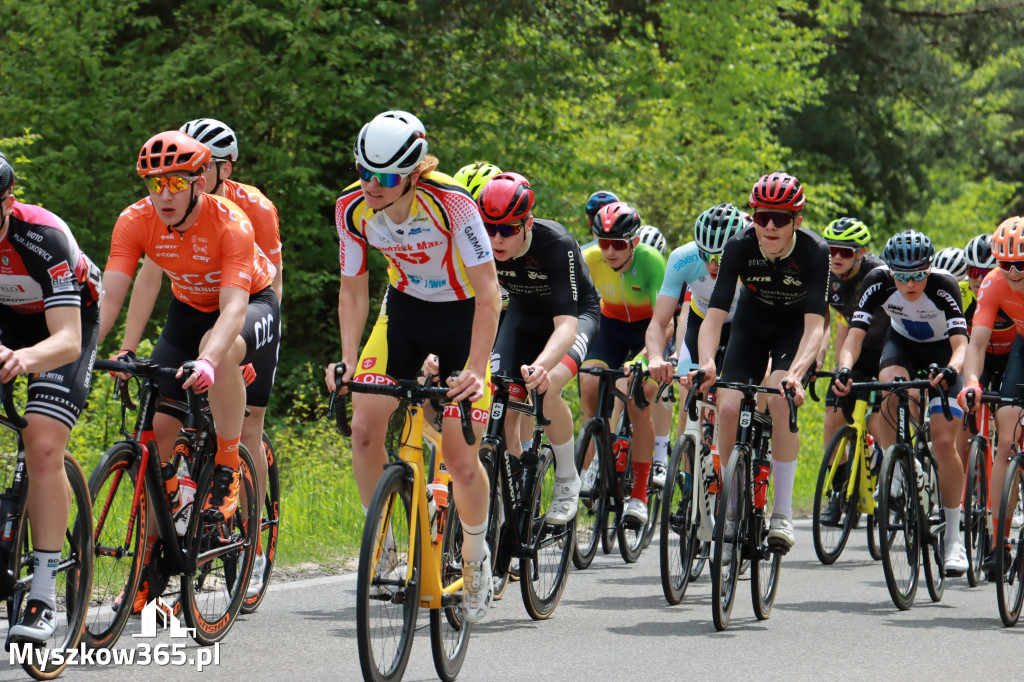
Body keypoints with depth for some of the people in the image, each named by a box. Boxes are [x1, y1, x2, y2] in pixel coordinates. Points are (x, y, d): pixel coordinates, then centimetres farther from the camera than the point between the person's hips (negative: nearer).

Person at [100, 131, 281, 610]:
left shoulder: (230, 225, -32)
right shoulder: (136, 221, -20)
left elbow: (233, 306, -42)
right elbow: (108, 297, -26)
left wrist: (207, 361, -60)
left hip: (251, 304, -4)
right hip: (189, 310, 4)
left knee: (220, 350, -40)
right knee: (159, 427, -9)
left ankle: (228, 469, -20)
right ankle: (151, 563, 1)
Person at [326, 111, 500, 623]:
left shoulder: (450, 201, -31)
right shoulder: (353, 207, -18)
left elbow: (488, 293, -28)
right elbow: (353, 292, -6)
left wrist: (474, 371, -35)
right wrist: (348, 363, -18)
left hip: (463, 315, -4)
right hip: (405, 309, 4)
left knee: (459, 456, -7)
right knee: (364, 428, -14)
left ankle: (476, 556, 20)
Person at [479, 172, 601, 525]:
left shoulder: (556, 244, -37)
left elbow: (566, 325, -43)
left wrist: (541, 366, -62)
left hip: (575, 313, -4)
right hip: (523, 314, 5)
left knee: (545, 388, -30)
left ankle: (568, 480, -8)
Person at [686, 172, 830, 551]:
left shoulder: (814, 253, -31)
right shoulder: (740, 247, -26)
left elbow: (815, 325, -38)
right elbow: (714, 314, -31)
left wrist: (795, 373, -55)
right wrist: (706, 362, -50)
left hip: (795, 328, -2)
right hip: (752, 323, 2)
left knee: (780, 400, -28)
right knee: (729, 408, -17)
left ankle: (783, 513, -21)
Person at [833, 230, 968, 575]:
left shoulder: (943, 285, -33)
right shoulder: (878, 283, -28)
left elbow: (961, 343, -40)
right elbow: (854, 335, -32)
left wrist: (951, 369, -62)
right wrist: (844, 369, -52)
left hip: (941, 350, -2)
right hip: (902, 343, 2)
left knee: (944, 442, -14)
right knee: (890, 389, -34)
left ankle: (953, 537, -3)